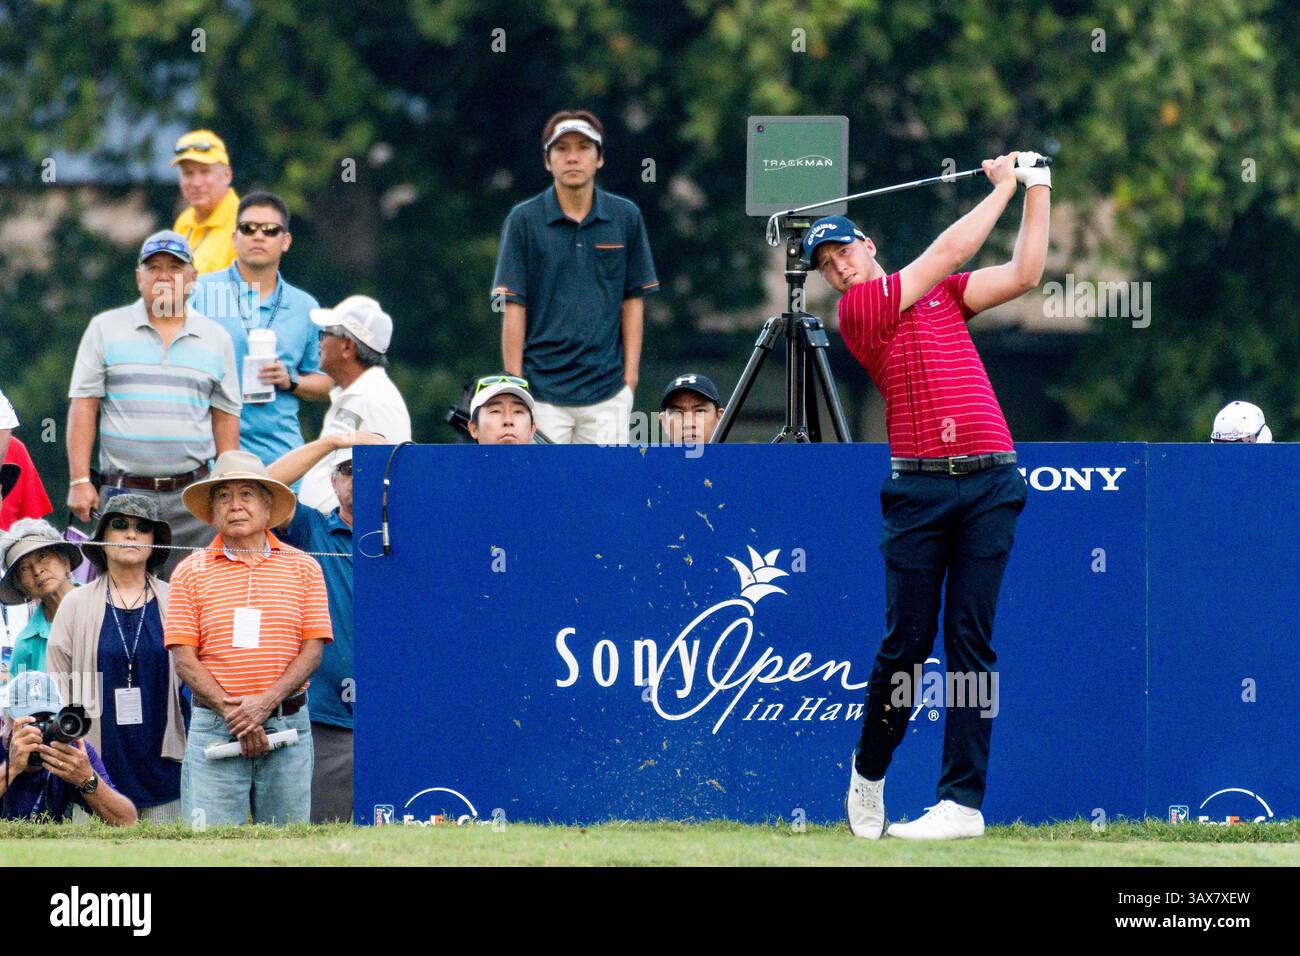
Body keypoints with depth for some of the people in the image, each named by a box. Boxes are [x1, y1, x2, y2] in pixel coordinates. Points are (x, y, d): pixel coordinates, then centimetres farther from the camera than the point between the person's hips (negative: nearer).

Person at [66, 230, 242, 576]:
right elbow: (83, 406, 4)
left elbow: (225, 417, 13)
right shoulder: (105, 329, 6)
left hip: (190, 497, 1)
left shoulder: (216, 339, 12)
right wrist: (80, 481, -4)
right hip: (123, 492, -1)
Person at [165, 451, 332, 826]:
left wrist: (265, 703, -12)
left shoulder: (303, 567, 9)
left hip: (288, 724, 1)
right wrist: (233, 713, -12)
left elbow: (312, 650, 3)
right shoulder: (191, 572, 6)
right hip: (214, 725, -1)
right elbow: (184, 658, 0)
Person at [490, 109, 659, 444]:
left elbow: (633, 300, 10)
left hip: (607, 391, 2)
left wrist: (631, 374, 3)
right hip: (542, 391, -2)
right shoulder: (523, 220, 0)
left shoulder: (626, 217, 6)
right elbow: (513, 307, -1)